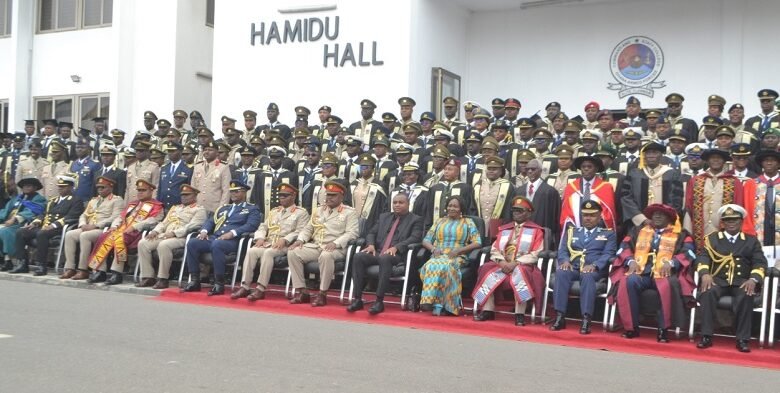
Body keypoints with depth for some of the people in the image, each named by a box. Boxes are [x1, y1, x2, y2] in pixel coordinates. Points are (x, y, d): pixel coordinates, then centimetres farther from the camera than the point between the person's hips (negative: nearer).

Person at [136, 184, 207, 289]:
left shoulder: (199, 210, 4)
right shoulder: (174, 208, 29)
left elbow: (191, 227, -11)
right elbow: (164, 223, 24)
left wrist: (174, 233, -22)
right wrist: (155, 231, 3)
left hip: (182, 238, -8)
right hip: (164, 236, 8)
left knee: (163, 245, -37)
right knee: (143, 243, -13)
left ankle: (163, 279, -28)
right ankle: (148, 277, -13)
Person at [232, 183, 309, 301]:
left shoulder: (301, 212, 8)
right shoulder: (274, 211, 28)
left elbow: (300, 232, -5)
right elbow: (263, 227, 21)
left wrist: (284, 240, -20)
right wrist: (260, 238, -2)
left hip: (285, 246, -5)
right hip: (268, 243, 5)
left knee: (268, 253, -36)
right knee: (251, 251, -25)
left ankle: (261, 289, -37)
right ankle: (245, 286, -28)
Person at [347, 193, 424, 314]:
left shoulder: (416, 220, 11)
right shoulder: (384, 217, 26)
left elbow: (415, 238, -6)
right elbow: (371, 233, 20)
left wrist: (396, 247, -21)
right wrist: (371, 244, -4)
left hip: (397, 254, -5)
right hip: (377, 252, 5)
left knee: (385, 258, -39)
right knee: (358, 256, -25)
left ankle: (379, 301, -36)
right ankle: (358, 299, -24)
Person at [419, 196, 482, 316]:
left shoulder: (468, 223, 16)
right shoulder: (440, 221, 25)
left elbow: (477, 243, 3)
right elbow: (426, 240, 19)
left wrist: (458, 250, -10)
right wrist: (433, 249, -5)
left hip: (457, 258, -2)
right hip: (438, 256, 3)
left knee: (445, 266, -38)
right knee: (431, 266, -35)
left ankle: (438, 305, -37)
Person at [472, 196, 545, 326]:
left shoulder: (536, 230, 4)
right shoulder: (504, 229, 19)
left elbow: (535, 254, -7)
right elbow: (494, 249, 11)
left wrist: (515, 263, -17)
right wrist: (502, 262, -10)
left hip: (523, 265, -4)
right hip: (502, 264, 5)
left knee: (520, 272, -37)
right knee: (487, 270, -22)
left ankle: (519, 314, -35)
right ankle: (488, 310, -20)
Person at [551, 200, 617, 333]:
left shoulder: (608, 234, 17)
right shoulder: (571, 231, 25)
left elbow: (608, 254, 2)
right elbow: (562, 250, 13)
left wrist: (594, 265, -18)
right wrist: (565, 261, -11)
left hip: (594, 270, -2)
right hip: (573, 268, 2)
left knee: (587, 276, -38)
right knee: (561, 273, -33)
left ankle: (586, 320, -43)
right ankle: (560, 317, -35)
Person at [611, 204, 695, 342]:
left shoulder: (681, 234, 18)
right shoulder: (640, 230, 26)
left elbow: (687, 252, 2)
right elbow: (625, 246, 17)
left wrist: (670, 263, -16)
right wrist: (631, 260, -4)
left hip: (665, 274, -2)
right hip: (641, 273, 2)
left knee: (668, 286, -38)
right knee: (629, 282, -33)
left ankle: (663, 329, -26)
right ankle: (631, 327, -24)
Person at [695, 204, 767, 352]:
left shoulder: (751, 240, 17)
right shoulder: (712, 238, 16)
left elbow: (760, 262, 4)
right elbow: (703, 257, 2)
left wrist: (753, 279, -17)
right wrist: (705, 274, -21)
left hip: (742, 282, 0)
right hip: (718, 280, 0)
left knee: (746, 296, -34)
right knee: (707, 292, -33)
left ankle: (743, 339, -26)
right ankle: (706, 336, -27)